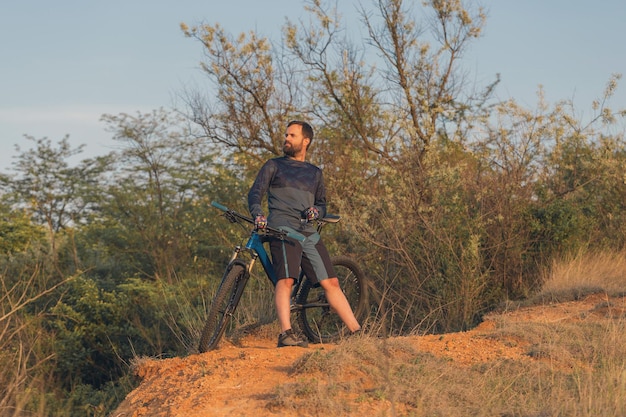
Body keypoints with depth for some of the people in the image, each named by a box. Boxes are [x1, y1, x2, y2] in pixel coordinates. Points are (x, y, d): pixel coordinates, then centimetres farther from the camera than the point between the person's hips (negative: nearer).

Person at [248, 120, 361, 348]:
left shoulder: (315, 173, 23)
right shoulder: (274, 166, 13)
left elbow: (322, 203, 22)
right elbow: (255, 193, 3)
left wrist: (316, 211, -3)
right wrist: (258, 214, -18)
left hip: (309, 233, 4)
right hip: (282, 229, -4)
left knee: (331, 283, 2)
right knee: (286, 279, -22)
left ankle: (357, 332, 5)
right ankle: (286, 333, -29)